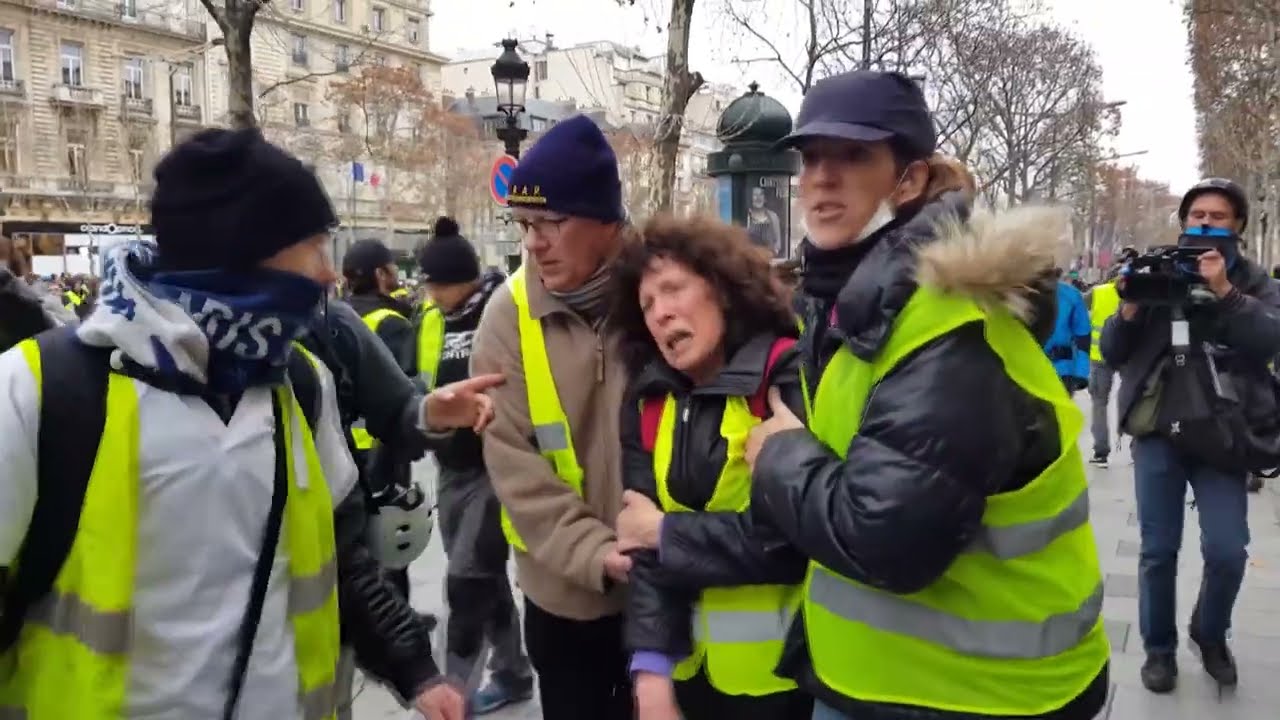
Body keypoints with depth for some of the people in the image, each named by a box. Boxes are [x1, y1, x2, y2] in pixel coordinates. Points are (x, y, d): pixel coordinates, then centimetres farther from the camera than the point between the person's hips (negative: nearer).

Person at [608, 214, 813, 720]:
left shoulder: (790, 380, -13)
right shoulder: (648, 401, 4)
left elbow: (792, 535, -21)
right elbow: (645, 545, -2)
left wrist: (666, 532, -11)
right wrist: (650, 664, -13)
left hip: (783, 669, -4)